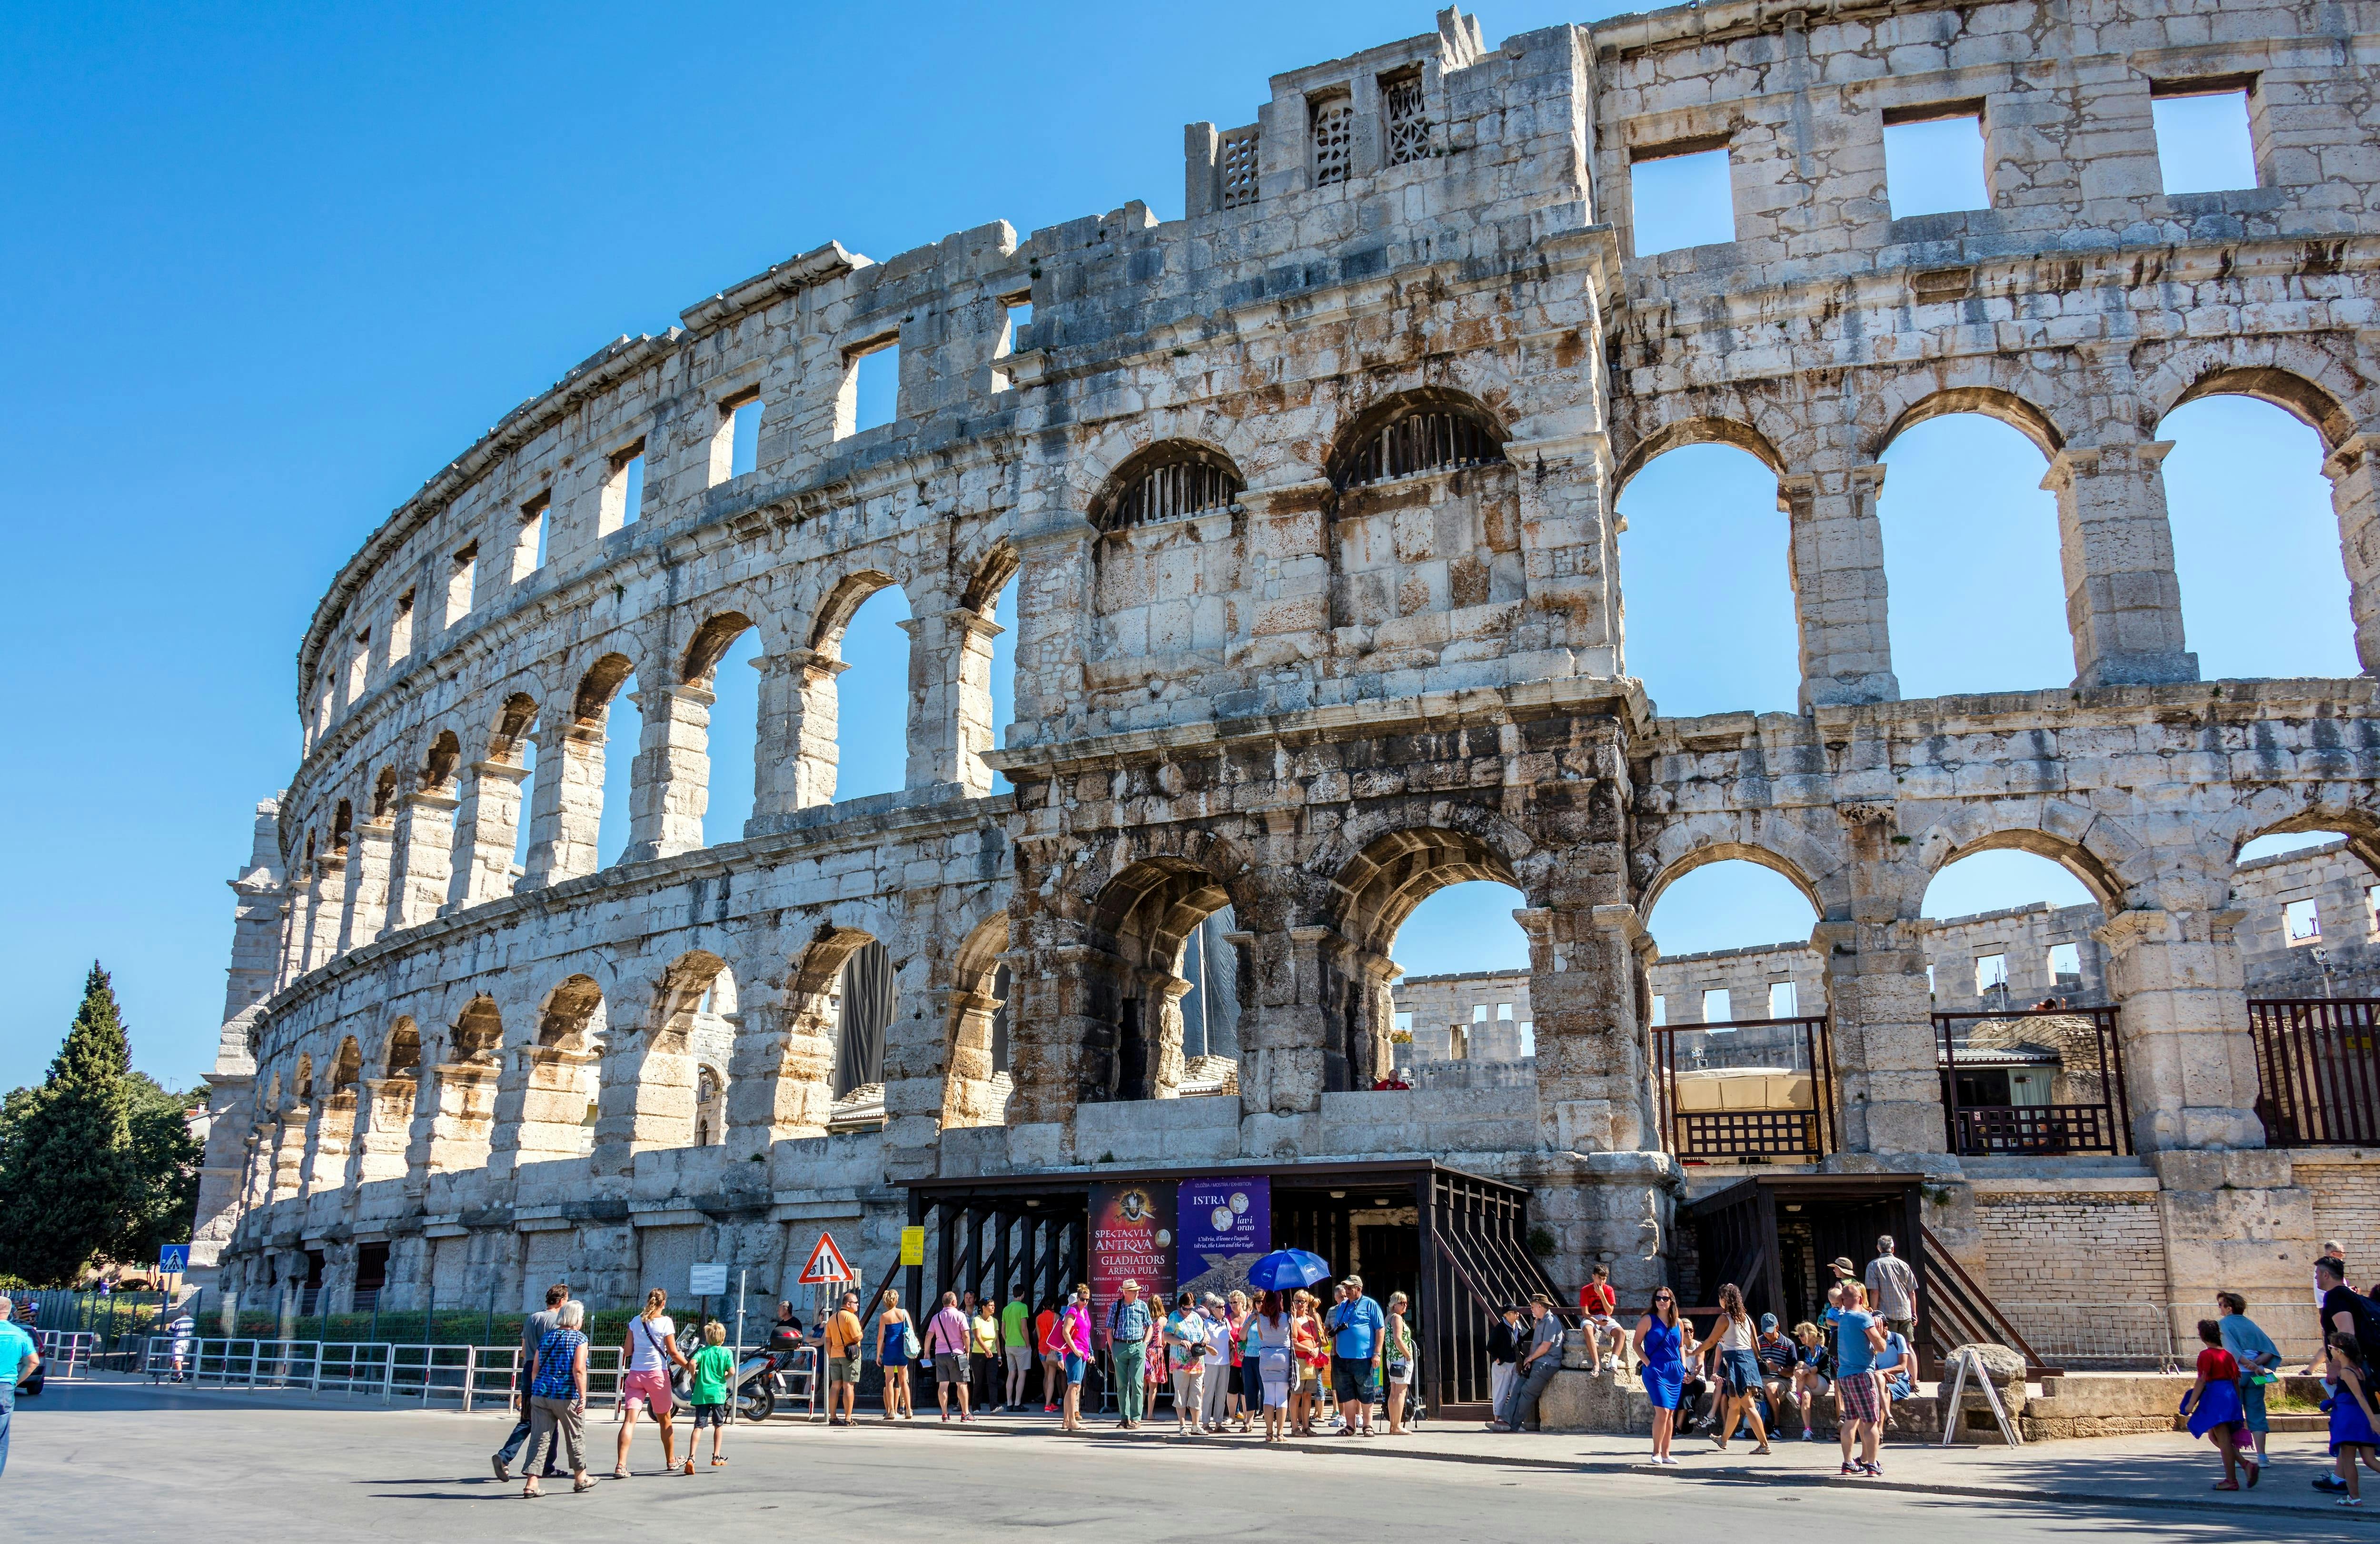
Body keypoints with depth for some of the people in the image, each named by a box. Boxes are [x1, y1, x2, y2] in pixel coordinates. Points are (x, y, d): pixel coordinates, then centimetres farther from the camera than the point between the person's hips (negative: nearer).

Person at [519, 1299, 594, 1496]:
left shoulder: (546, 1337, 11)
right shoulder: (579, 1338, -6)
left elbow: (535, 1370, 11)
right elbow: (579, 1370, -15)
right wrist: (583, 1396, -15)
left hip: (541, 1394, 4)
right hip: (567, 1396, -4)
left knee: (539, 1438, 4)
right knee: (575, 1437, 12)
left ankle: (531, 1483, -4)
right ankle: (580, 1478, 25)